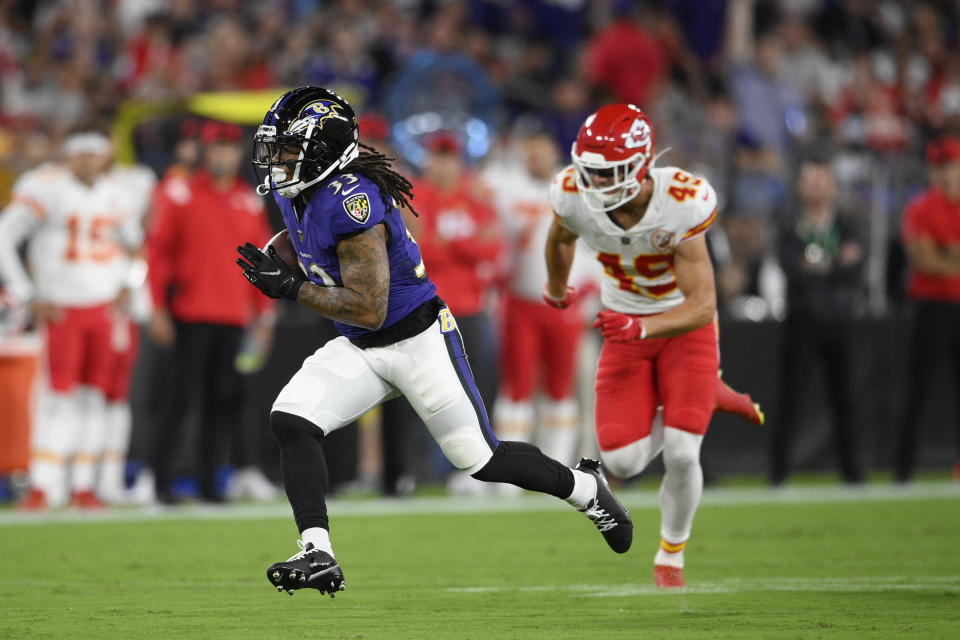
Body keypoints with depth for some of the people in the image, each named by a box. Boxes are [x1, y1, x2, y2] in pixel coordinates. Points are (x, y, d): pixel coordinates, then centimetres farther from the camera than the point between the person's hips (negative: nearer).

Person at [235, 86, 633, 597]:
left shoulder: (350, 200, -29)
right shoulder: (293, 189, -1)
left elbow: (369, 310, -29)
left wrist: (291, 287, -26)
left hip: (417, 340, -8)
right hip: (359, 348, 8)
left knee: (481, 460, 3)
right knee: (290, 420, -14)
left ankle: (585, 488, 29)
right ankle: (317, 555, -15)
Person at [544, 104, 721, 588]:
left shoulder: (680, 206, -30)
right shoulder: (574, 195, -20)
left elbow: (703, 307, -28)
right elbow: (560, 238, 7)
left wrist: (641, 327, -43)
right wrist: (556, 290, 26)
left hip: (684, 325, -3)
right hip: (626, 327, 3)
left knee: (680, 455, -15)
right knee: (623, 462, -10)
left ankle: (671, 554, 14)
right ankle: (668, 416, 26)